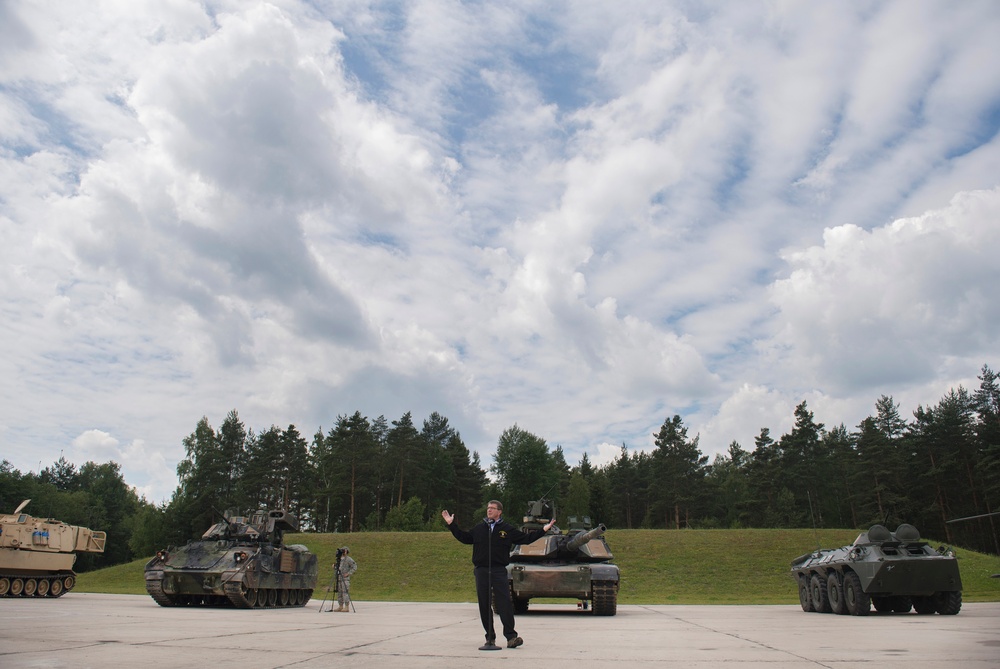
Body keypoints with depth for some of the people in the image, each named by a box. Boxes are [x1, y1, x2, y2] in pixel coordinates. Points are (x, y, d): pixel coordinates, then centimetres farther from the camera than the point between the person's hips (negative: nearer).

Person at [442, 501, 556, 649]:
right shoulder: (478, 528, 12)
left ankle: (511, 637, -6)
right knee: (484, 606, 5)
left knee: (505, 604, -10)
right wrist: (452, 524, 24)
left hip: (499, 571, -2)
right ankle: (490, 637, 16)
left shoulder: (508, 529, 7)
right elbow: (464, 537, 24)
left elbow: (526, 538, 11)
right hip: (481, 571, 2)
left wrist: (544, 530, 5)